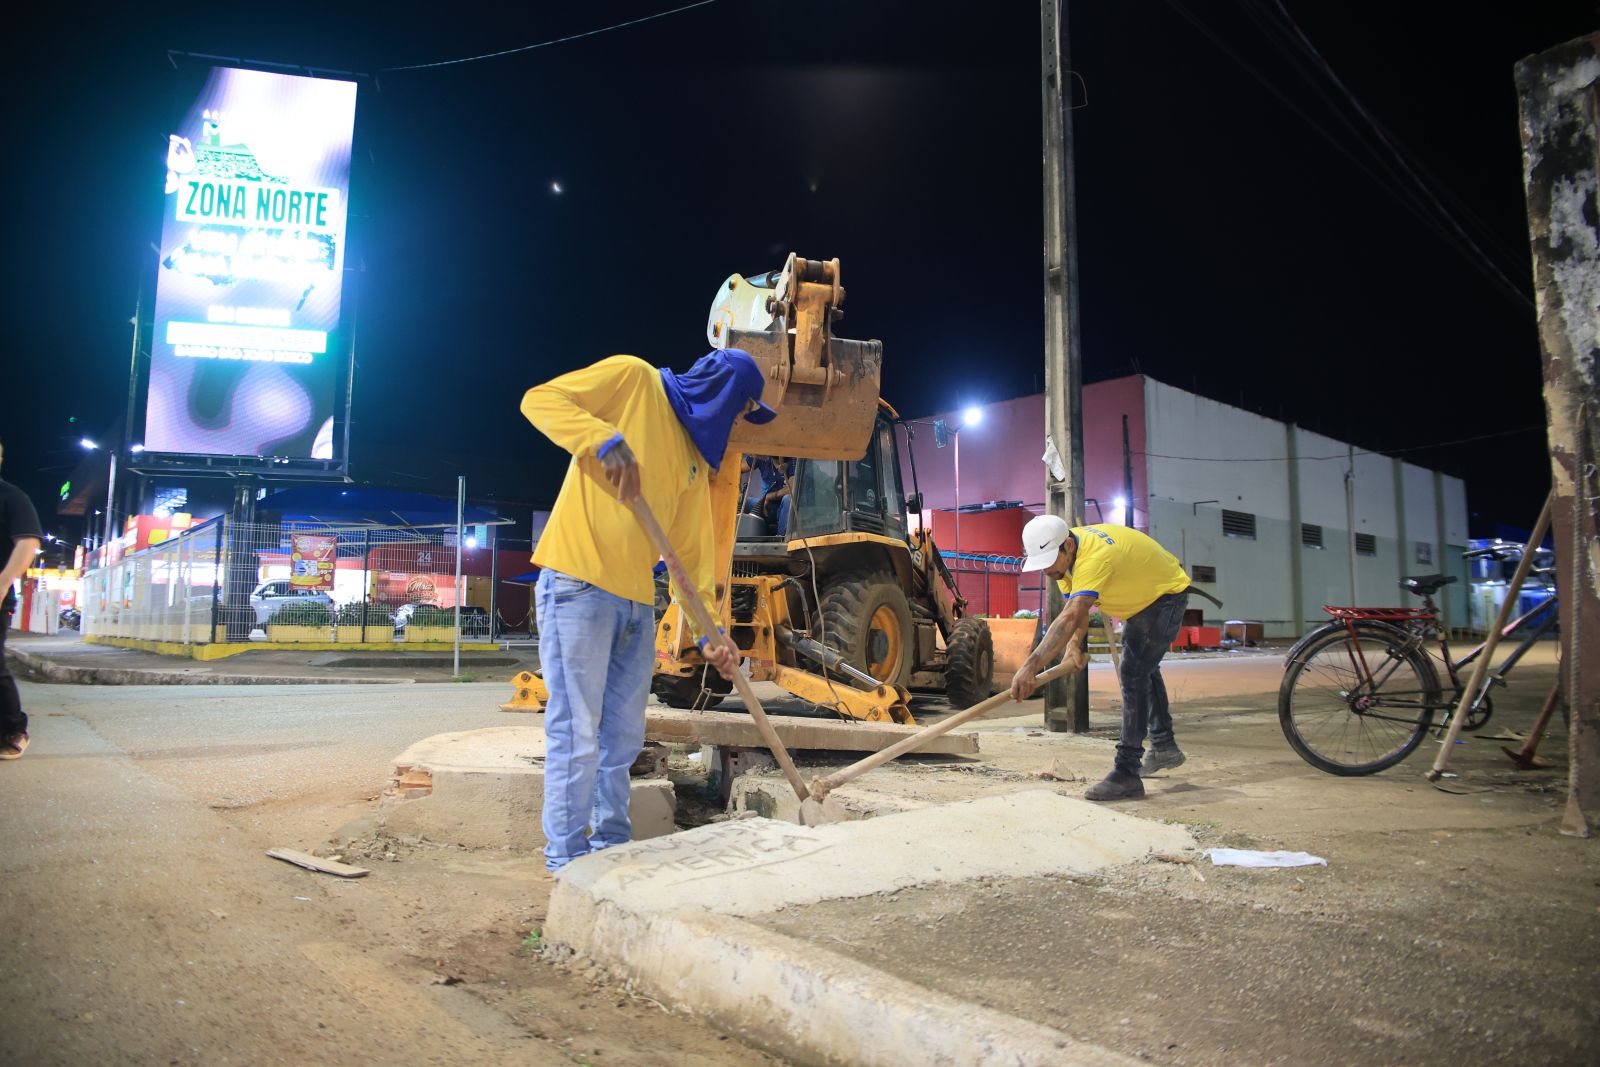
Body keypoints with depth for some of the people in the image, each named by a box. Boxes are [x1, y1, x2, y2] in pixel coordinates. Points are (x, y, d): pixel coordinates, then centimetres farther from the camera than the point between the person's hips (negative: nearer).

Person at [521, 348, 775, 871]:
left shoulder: (697, 461, 19)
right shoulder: (632, 378, 2)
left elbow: (693, 552, 15)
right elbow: (541, 399, -6)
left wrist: (709, 632, 6)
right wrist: (605, 439, -22)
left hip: (636, 601, 8)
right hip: (578, 583, -7)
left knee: (623, 736, 11)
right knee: (577, 733, -4)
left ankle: (612, 845, 23)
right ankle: (567, 860, 5)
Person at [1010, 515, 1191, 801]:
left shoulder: (1095, 557, -43)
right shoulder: (1062, 553, -14)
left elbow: (1070, 618, -55)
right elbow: (1075, 612, -9)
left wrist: (1031, 667, -63)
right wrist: (1074, 645, -29)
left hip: (1167, 593, -10)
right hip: (1139, 599, 10)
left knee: (1134, 673, -21)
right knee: (1143, 668, 24)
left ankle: (1127, 773, -19)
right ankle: (1164, 747, 43)